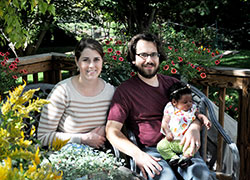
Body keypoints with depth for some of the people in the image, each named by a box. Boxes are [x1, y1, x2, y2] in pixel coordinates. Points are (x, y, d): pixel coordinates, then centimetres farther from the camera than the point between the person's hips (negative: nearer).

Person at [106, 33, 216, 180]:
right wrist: (137, 154, -21)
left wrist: (195, 127, -8)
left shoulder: (172, 83, 18)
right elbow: (112, 130, -3)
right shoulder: (125, 91, 5)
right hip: (149, 150, -3)